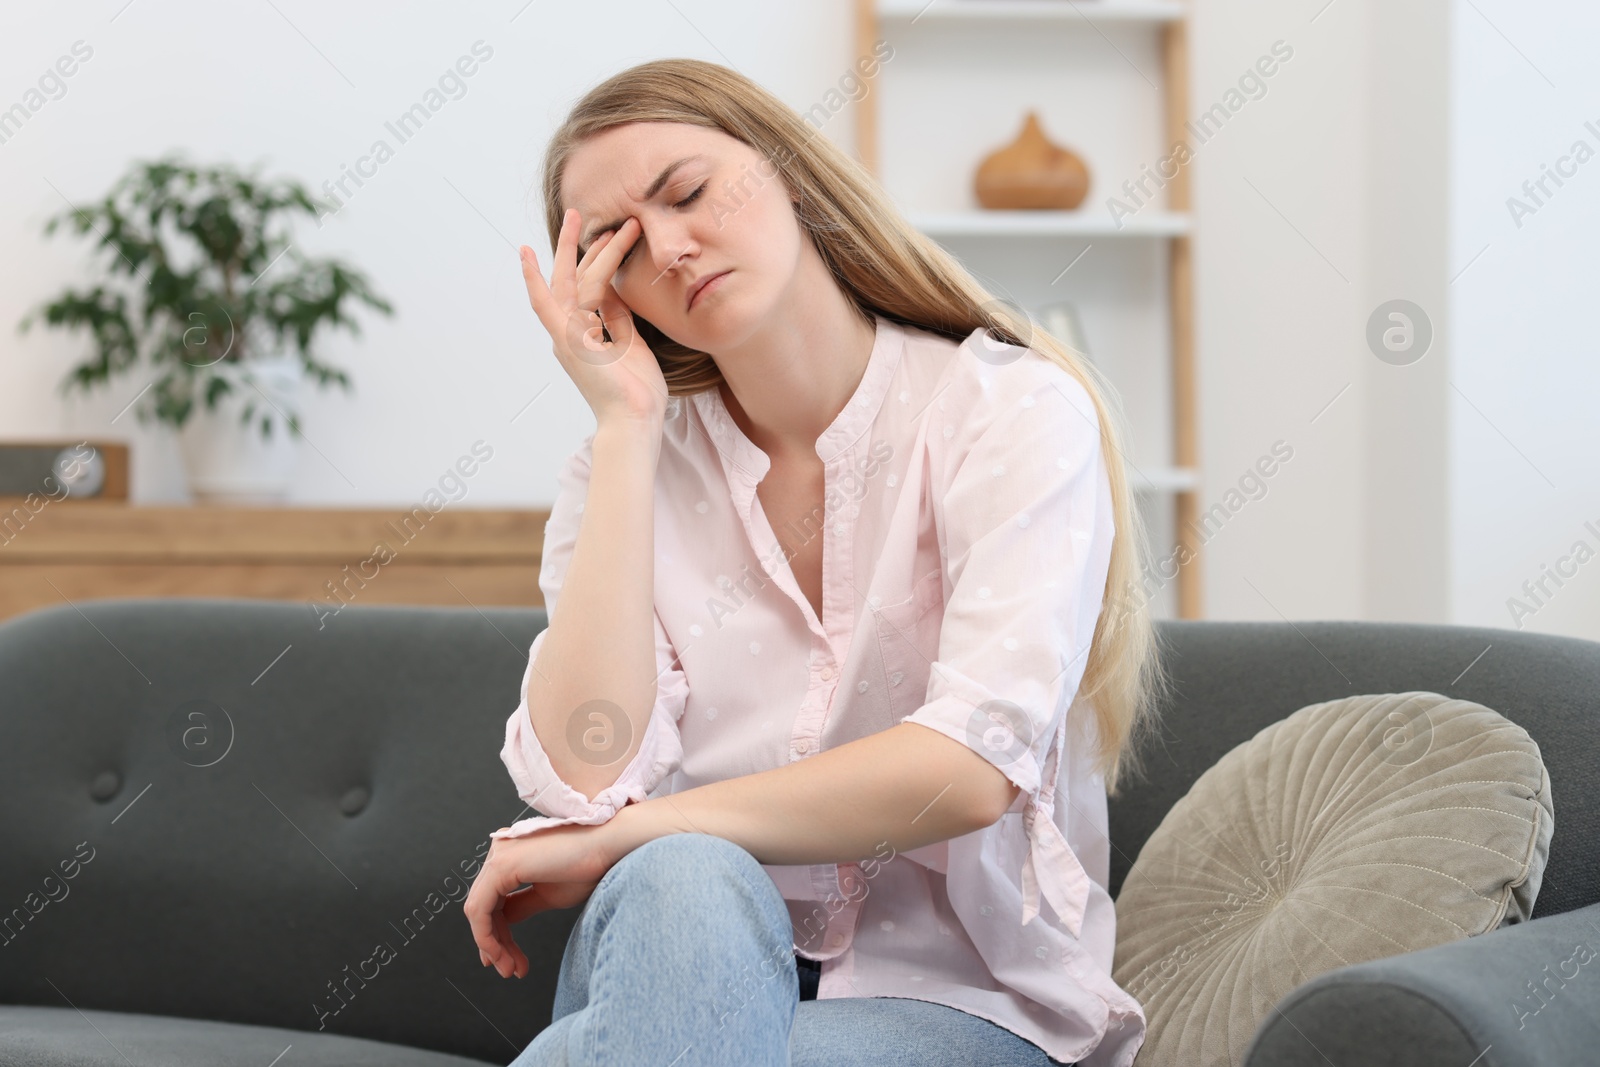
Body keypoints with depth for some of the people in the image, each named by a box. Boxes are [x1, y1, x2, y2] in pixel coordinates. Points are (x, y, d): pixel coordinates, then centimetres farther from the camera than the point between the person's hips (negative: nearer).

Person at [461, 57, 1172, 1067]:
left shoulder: (1012, 409, -6)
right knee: (680, 885, -33)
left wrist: (626, 837, -15)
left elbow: (972, 769, -19)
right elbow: (585, 778, -12)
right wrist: (627, 422, -9)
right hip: (694, 962, 3)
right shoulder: (632, 461, 6)